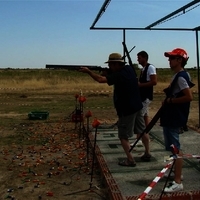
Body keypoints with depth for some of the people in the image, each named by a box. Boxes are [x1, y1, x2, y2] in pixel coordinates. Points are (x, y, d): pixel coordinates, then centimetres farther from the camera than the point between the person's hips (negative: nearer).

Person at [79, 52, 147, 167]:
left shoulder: (119, 75, -21)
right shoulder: (129, 69, 4)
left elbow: (101, 79, -28)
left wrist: (88, 71, -19)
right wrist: (111, 72, 4)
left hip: (127, 110, -8)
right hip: (137, 106, 8)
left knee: (123, 136, 1)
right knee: (142, 131, 18)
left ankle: (130, 160, 2)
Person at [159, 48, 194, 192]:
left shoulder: (181, 77, -18)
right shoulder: (179, 75, 14)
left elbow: (189, 97, -26)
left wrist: (171, 100, -17)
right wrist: (169, 99, 9)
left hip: (175, 118, -11)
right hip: (172, 117, 11)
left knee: (175, 148, -8)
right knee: (172, 147, 19)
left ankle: (178, 182, -2)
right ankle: (177, 173, 32)